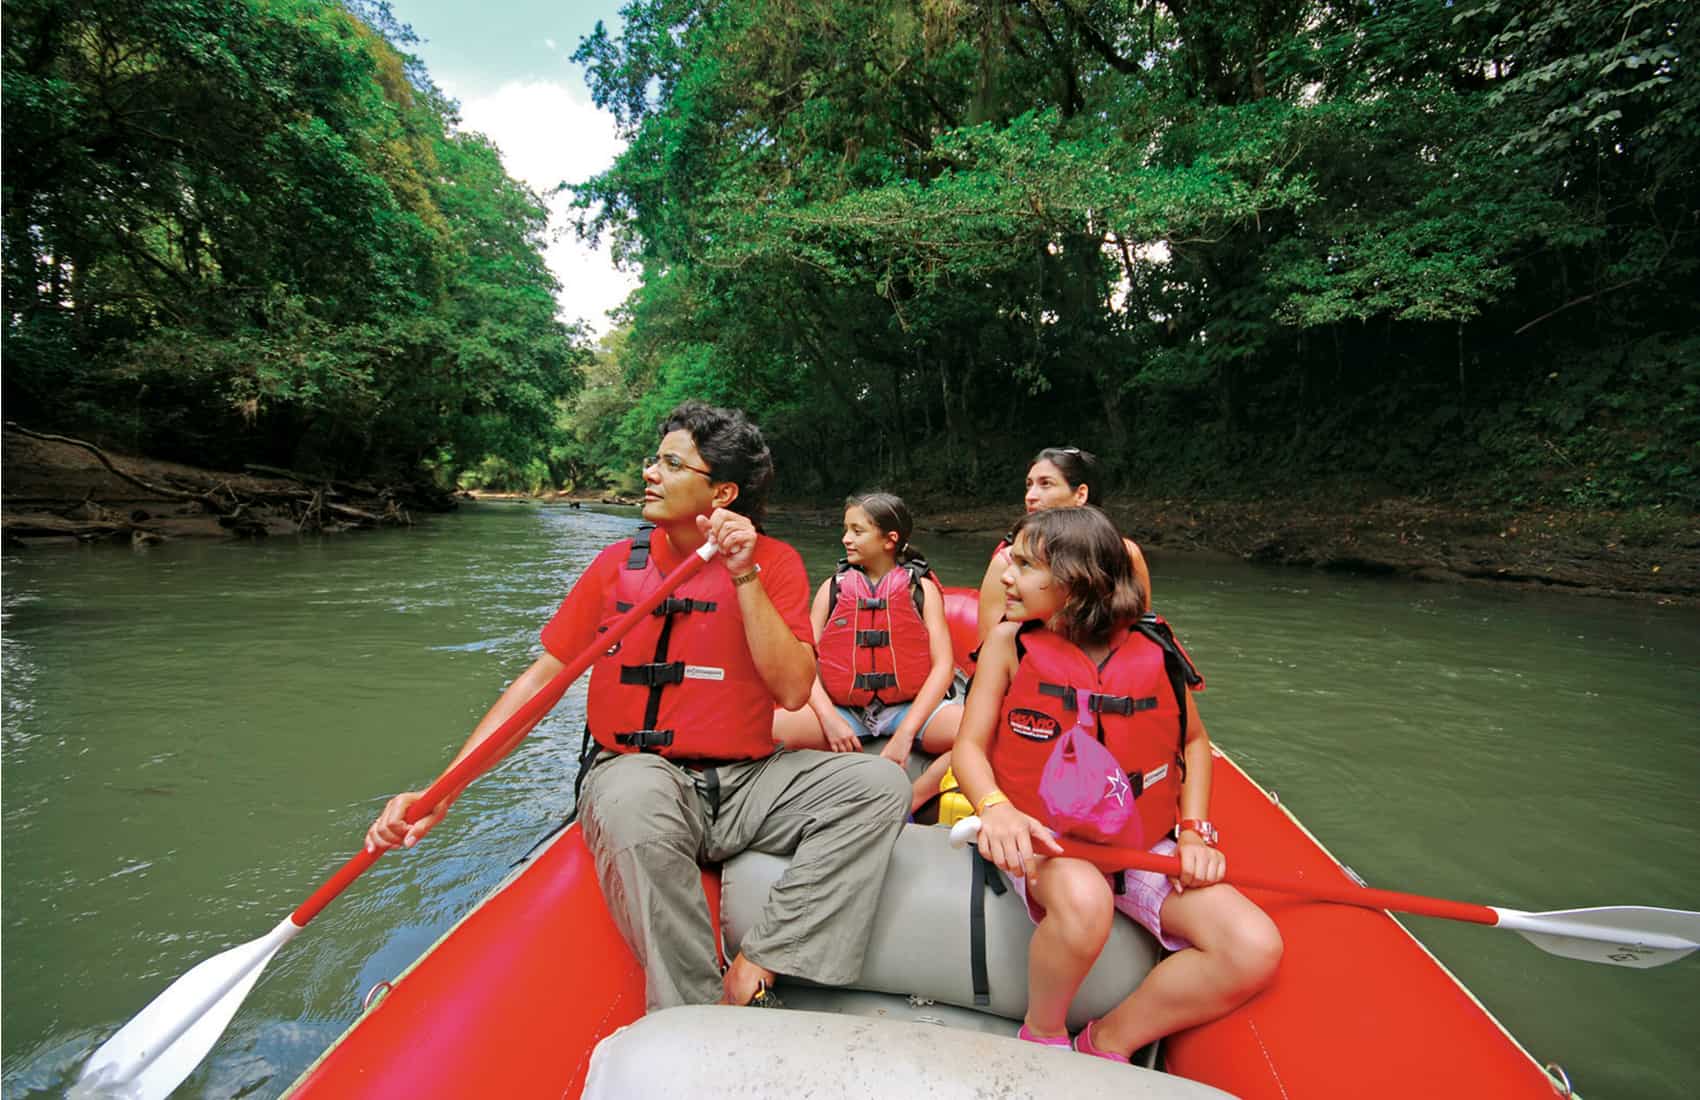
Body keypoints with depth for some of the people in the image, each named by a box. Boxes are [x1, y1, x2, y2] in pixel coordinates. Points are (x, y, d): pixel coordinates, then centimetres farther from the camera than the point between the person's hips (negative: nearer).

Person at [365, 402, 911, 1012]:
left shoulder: (774, 562, 0)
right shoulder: (618, 563, 4)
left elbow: (793, 691, -11)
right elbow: (541, 678, 4)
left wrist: (745, 576, -18)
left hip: (746, 784, 1)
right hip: (636, 773, -1)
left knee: (879, 783, -21)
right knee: (635, 797, -36)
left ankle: (752, 973, -21)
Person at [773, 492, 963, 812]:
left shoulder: (922, 587, 3)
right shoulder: (832, 587, 8)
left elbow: (943, 665, -4)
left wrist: (906, 733, -14)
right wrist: (830, 719, -13)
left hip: (909, 708, -1)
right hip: (843, 710, 1)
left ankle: (909, 802, -20)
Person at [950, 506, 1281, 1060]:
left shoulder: (1153, 650, -2)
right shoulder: (1011, 641, -5)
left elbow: (1194, 742, 13)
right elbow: (970, 745, -5)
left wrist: (1195, 830, 0)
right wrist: (996, 808, -25)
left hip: (1142, 844, 3)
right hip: (1042, 838, -3)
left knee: (1255, 948, -17)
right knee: (1082, 899, -36)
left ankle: (1107, 1042, 4)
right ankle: (1042, 1035, -3)